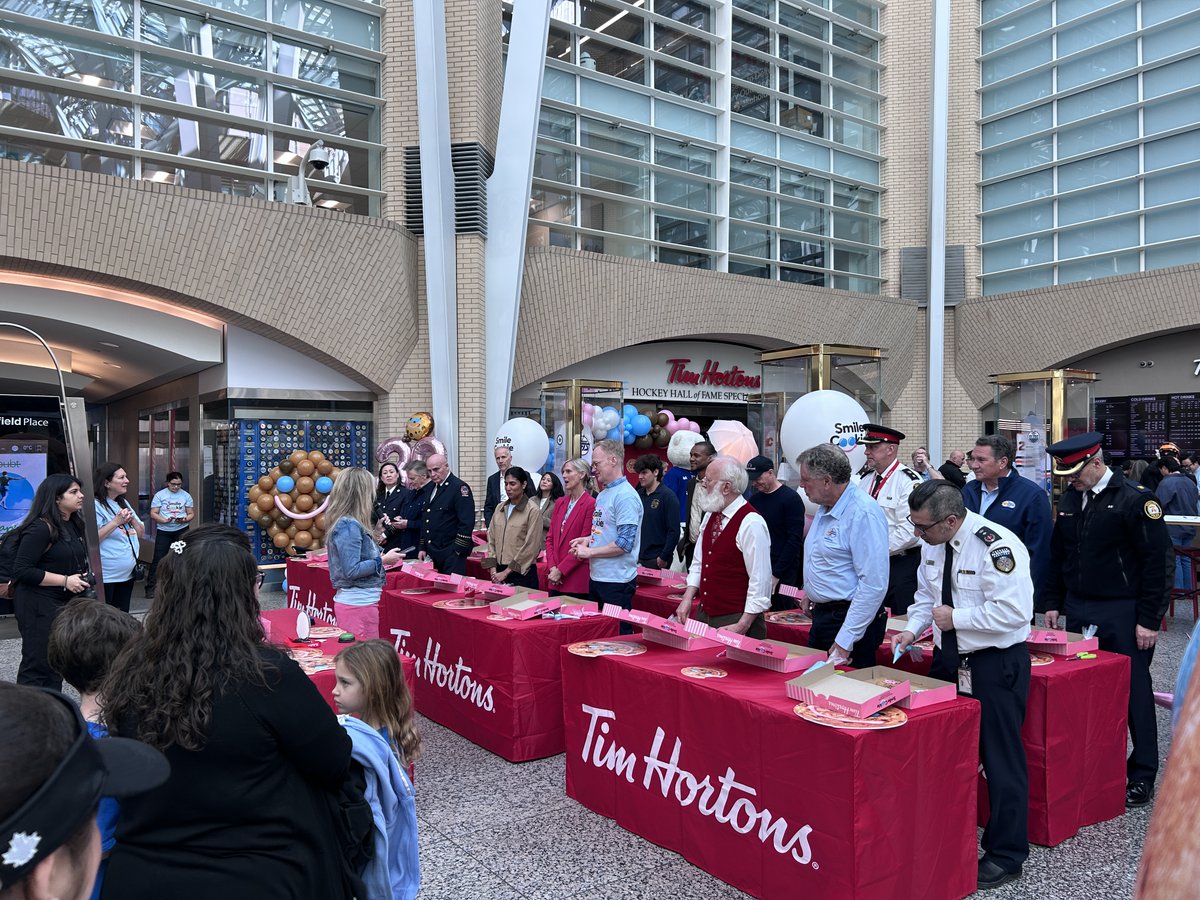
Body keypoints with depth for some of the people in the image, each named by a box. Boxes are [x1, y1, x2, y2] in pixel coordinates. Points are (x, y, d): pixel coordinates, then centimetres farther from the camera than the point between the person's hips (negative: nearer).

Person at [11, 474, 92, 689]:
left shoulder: (73, 525, 9)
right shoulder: (40, 528, -17)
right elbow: (22, 570, -21)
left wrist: (81, 578, 8)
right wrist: (65, 580, -22)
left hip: (65, 603, 9)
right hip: (38, 606, -9)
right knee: (37, 664, -4)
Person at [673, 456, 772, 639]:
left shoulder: (751, 523, -18)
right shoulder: (710, 516, 7)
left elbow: (760, 581, -19)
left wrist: (743, 626, -19)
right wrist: (687, 599, 2)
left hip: (735, 620, -7)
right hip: (704, 615, 7)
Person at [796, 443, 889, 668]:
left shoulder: (864, 514, -21)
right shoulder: (824, 508, 10)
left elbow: (874, 584, -25)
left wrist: (844, 641, -24)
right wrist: (811, 592, 15)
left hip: (849, 617, -9)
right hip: (821, 615, 9)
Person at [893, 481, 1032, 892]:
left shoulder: (996, 546, -23)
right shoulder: (932, 544, 2)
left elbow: (1013, 611, -28)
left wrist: (955, 617, -21)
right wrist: (913, 628, 0)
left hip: (996, 665, -8)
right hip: (952, 660, 8)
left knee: (1000, 759, 2)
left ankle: (1006, 854, 18)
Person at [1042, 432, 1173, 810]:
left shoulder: (1135, 499, -12)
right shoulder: (1069, 499, 8)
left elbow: (1159, 561, -12)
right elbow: (1058, 555, 16)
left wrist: (1149, 620, -13)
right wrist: (1054, 603, 12)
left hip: (1122, 615, -5)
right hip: (1077, 610, 6)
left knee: (1134, 693, 4)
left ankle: (1142, 775, 17)